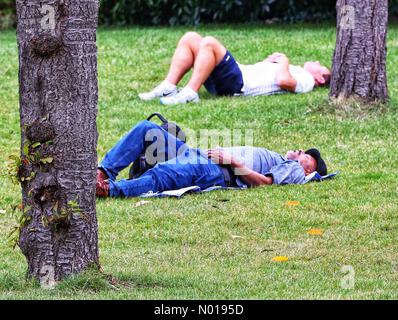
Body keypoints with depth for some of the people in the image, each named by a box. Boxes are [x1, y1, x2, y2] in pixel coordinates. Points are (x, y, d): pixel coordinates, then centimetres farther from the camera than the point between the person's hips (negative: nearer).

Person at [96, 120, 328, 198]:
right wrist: (218, 152, 12)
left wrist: (233, 161, -11)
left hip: (219, 174, -9)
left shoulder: (293, 170, 12)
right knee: (146, 129, -7)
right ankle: (104, 172, -21)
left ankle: (111, 189, -52)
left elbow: (263, 181, -7)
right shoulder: (274, 159, 40)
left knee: (163, 173, -38)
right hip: (200, 155, 9)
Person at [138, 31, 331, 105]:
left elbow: (283, 81, -20)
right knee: (190, 38, 1)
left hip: (238, 83, -10)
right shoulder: (294, 71, 31)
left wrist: (283, 61, -2)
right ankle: (168, 87, -9)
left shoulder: (305, 79, 2)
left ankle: (190, 93, -29)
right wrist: (270, 60, 23)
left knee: (209, 43, -29)